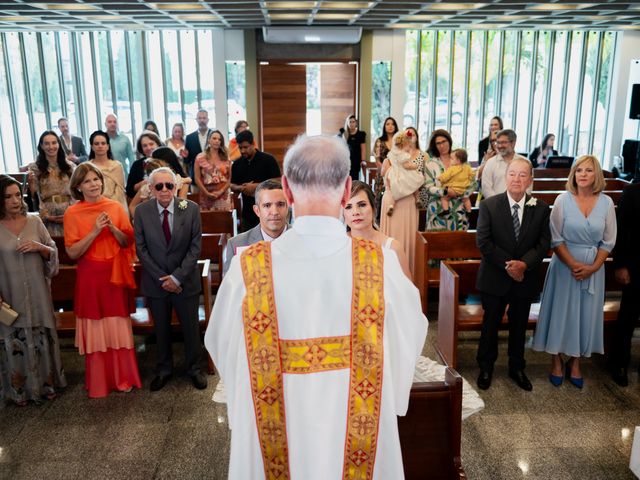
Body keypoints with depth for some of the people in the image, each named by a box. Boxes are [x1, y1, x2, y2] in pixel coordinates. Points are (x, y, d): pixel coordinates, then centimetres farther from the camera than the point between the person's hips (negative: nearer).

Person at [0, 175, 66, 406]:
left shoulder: (34, 221, 1)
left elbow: (53, 253, 6)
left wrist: (39, 247, -15)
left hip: (37, 294, 2)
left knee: (41, 340, 12)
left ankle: (45, 384, 29)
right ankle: (19, 390, 24)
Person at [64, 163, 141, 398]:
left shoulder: (115, 207, 2)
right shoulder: (72, 214, -3)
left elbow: (128, 242, 3)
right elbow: (72, 253, -7)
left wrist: (112, 228, -14)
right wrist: (94, 232, -17)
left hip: (116, 275, 1)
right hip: (90, 277, -1)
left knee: (119, 327, 8)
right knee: (95, 330, 5)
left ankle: (123, 378, 23)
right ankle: (99, 382, 21)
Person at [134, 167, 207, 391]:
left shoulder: (191, 209, -8)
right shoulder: (142, 211, -6)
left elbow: (195, 247, -8)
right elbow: (141, 249, -5)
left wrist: (178, 277, -14)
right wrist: (161, 278, -11)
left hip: (185, 281, -1)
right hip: (155, 282, 1)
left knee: (191, 328, 11)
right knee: (161, 329, 15)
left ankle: (194, 369, 31)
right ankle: (163, 370, 34)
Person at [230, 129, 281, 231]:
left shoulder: (268, 160, -7)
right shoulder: (237, 164, 8)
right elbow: (232, 186, 14)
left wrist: (256, 186, -18)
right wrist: (241, 188, -9)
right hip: (247, 212, 5)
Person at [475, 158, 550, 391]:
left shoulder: (541, 208, -3)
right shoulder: (489, 205, -9)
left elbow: (543, 243, -5)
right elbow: (483, 242, -12)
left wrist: (524, 263, -22)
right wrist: (507, 265, -18)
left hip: (525, 278, 2)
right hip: (495, 278, -2)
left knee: (519, 326, 17)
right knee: (490, 324, 12)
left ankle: (517, 368, 36)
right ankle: (486, 367, 30)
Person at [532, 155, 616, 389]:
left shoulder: (606, 203, -2)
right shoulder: (563, 200, -7)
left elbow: (608, 241, 1)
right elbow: (555, 238, -8)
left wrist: (593, 267, -10)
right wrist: (573, 264, -15)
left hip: (593, 268, 2)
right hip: (565, 264, -2)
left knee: (586, 314, 10)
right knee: (560, 312, 6)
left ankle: (575, 363, 27)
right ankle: (556, 362, 22)